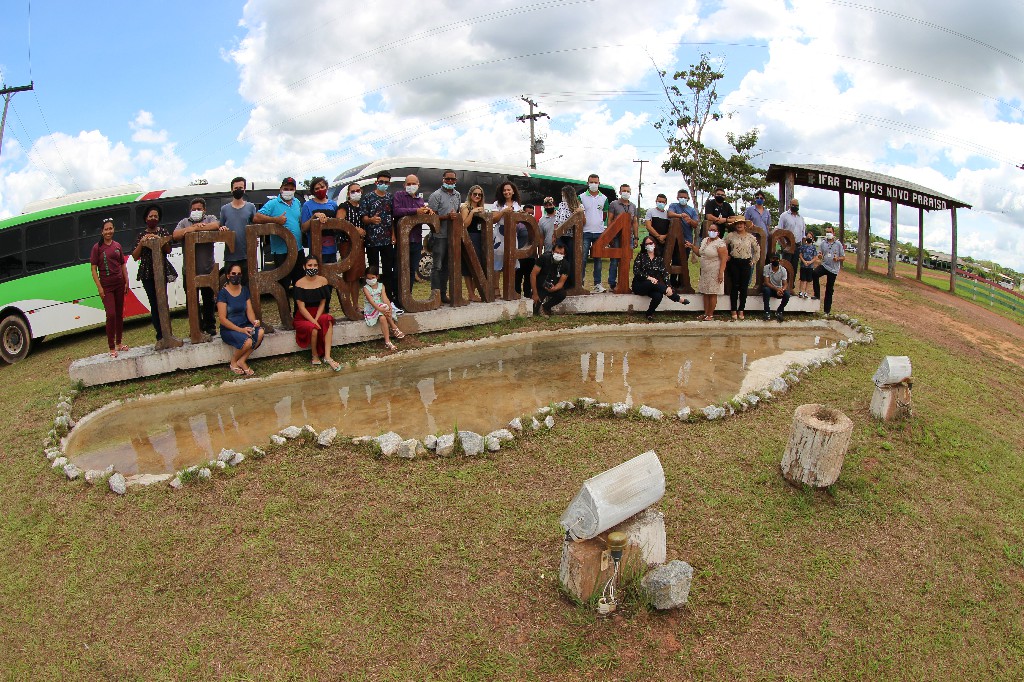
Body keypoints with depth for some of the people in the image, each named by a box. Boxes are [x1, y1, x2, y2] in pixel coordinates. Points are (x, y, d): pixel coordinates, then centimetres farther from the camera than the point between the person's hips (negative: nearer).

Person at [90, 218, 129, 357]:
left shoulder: (117, 246, 7)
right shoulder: (97, 247, -5)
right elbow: (94, 269, -5)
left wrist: (126, 281, 6)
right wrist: (99, 287, -11)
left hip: (119, 284, 4)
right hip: (106, 286, -4)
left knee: (120, 314, 11)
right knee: (111, 315, -10)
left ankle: (118, 343, 24)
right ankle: (111, 347, -3)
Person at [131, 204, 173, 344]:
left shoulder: (163, 232, 9)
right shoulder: (142, 235, 9)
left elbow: (169, 250, -2)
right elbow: (135, 256, 4)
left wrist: (160, 240, -17)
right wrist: (142, 242, -9)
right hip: (147, 273, 1)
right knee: (154, 303, -3)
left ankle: (162, 334, -3)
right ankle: (161, 334, -3)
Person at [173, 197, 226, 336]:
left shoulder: (210, 219, 8)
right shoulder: (184, 222, 13)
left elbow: (215, 225, -16)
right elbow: (175, 235, -3)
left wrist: (195, 228, -13)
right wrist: (191, 228, -13)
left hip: (207, 269, -2)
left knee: (208, 299, 8)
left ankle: (210, 326, 19)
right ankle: (198, 327, 14)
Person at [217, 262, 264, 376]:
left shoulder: (244, 290, 8)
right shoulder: (223, 293, -10)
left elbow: (249, 311, 4)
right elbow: (222, 319, -14)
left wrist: (254, 321, -19)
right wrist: (240, 330, -23)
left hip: (244, 325, 6)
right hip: (228, 329, -5)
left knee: (260, 332, -27)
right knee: (248, 341, -33)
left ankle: (242, 361, -10)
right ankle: (233, 362, -2)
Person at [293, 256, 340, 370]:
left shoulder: (323, 280, 2)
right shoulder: (300, 283, -8)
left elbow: (322, 303, 1)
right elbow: (301, 307, -11)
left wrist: (317, 319, -14)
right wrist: (313, 321, -21)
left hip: (319, 314, 3)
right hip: (303, 317, -3)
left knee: (328, 320, -30)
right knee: (313, 328, -33)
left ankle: (327, 356, -34)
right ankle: (315, 356, -9)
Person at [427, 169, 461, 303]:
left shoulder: (458, 195, 16)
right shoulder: (436, 195, -5)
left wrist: (456, 216, 7)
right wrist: (447, 216, -19)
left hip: (452, 235, 7)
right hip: (439, 236, -6)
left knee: (446, 266, 12)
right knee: (437, 266, -5)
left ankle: (443, 294, 19)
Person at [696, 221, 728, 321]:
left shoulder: (720, 243, -13)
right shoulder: (704, 240, 11)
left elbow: (724, 259, -17)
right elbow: (699, 253, 21)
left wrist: (721, 273, -23)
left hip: (714, 273, -7)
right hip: (704, 272, 7)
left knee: (712, 294, -1)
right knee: (705, 293, 10)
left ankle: (710, 315, 6)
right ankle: (705, 313, 17)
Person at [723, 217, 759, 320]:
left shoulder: (750, 237, 4)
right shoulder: (730, 236, -1)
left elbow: (757, 250, 13)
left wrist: (753, 261, 8)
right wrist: (726, 256, 1)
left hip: (746, 263, 1)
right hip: (734, 263, -1)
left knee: (744, 287, 3)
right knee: (735, 286, 1)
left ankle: (741, 310, 11)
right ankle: (733, 310, 7)